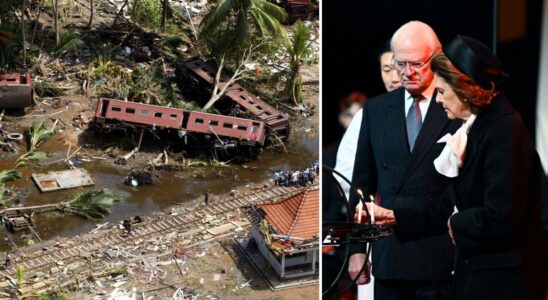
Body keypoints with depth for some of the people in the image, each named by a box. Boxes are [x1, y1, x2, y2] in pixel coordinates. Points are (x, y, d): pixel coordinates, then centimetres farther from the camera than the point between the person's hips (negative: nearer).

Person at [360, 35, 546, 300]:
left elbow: (500, 219, -25)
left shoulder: (504, 132, -17)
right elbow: (448, 209, 15)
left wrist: (456, 224, -8)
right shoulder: (477, 129, 11)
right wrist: (391, 216, 14)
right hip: (476, 276, 9)